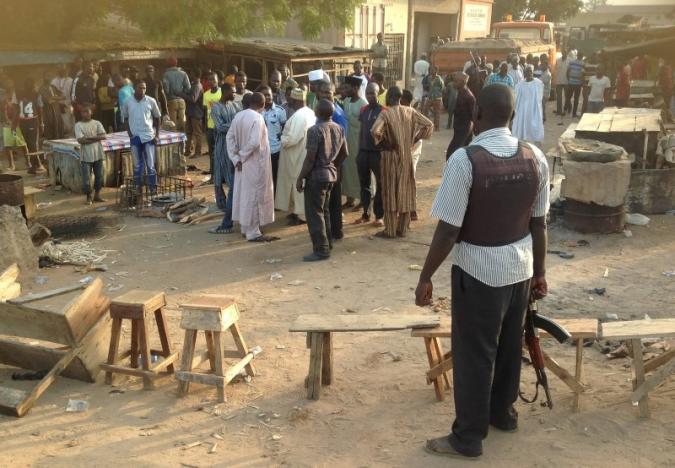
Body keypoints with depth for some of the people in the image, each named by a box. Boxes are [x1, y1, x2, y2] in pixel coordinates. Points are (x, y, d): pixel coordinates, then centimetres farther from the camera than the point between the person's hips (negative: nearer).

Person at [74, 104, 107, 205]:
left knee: (99, 175, 8)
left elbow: (103, 136, -7)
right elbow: (81, 140, -13)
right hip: (86, 156, -3)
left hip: (98, 154, 3)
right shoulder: (78, 125, -1)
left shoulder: (97, 123, 6)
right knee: (86, 177, -1)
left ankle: (97, 195, 22)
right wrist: (96, 138, -12)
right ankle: (89, 197, 11)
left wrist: (90, 137, -16)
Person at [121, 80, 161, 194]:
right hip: (135, 137, 1)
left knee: (150, 165, 0)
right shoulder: (127, 102, 0)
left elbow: (157, 118, 6)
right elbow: (125, 118, 9)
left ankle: (153, 188, 5)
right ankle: (138, 188, 15)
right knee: (137, 165, 7)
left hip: (149, 137, -1)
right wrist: (129, 133, -1)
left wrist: (157, 135, 1)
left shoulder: (151, 101, -2)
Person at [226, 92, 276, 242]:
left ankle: (245, 227, 26)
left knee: (244, 193, 16)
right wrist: (242, 155, -12)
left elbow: (230, 137, 5)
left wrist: (235, 158, 3)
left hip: (243, 163, 8)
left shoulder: (238, 116, 3)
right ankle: (253, 232, 5)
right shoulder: (257, 118, -19)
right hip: (255, 163, -8)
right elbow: (254, 142, -27)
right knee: (254, 196, -1)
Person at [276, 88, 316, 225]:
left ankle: (301, 215, 9)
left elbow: (292, 138, -27)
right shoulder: (309, 112, 7)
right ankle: (299, 210, 29)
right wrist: (286, 132, 11)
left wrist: (281, 139, -10)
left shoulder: (299, 116, -23)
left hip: (298, 156, -9)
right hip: (302, 153, 9)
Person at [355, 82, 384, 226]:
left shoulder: (383, 111, -8)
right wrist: (359, 151, 12)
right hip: (363, 152, 6)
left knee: (380, 184, 5)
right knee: (364, 184, 11)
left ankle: (379, 216, 11)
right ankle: (365, 214, 21)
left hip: (377, 152, -6)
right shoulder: (363, 110, 8)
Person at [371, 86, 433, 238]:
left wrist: (383, 141, -10)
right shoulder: (410, 112, 1)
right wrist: (415, 138, 6)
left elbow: (375, 131, -28)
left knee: (390, 193, 3)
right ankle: (403, 229, 16)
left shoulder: (385, 113, -13)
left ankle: (390, 230, 6)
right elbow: (429, 125, 2)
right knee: (405, 192, 11)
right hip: (407, 156, 4)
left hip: (390, 156, -4)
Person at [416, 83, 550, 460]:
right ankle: (503, 412, 42)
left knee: (474, 354, 7)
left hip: (479, 271, -6)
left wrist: (426, 277, -9)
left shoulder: (465, 160, -21)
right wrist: (540, 271, 15)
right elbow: (539, 224, 3)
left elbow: (449, 231, -20)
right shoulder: (536, 158, -4)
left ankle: (469, 438, 20)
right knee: (510, 346, 22)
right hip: (520, 268, 6)